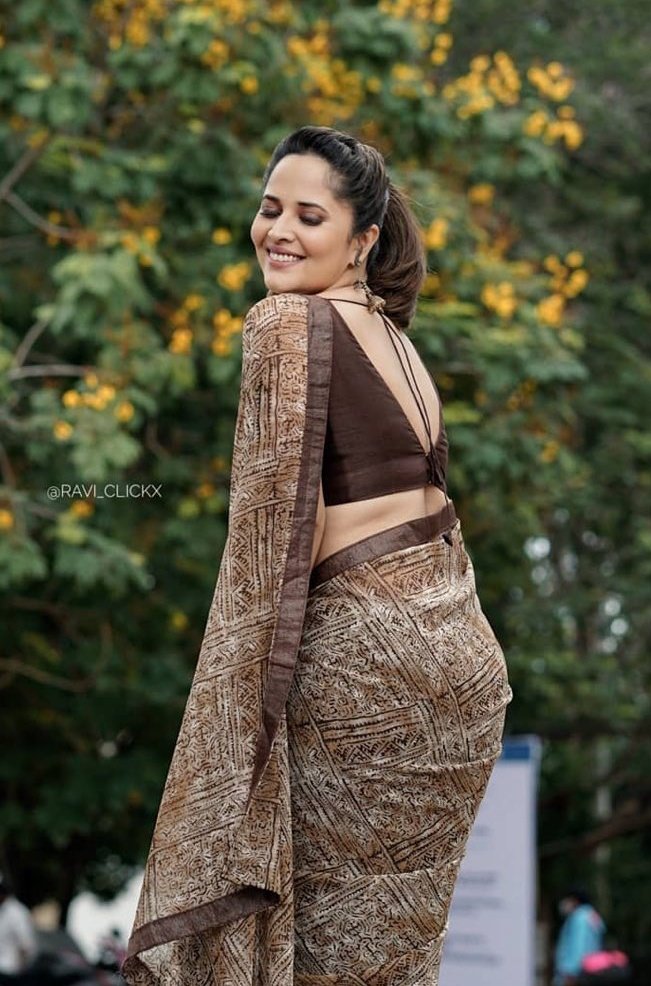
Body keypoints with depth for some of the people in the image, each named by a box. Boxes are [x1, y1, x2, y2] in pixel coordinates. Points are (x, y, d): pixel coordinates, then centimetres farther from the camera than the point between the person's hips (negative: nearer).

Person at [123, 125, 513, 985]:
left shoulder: (287, 323, -11)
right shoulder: (392, 333, 16)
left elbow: (275, 525, -14)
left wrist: (254, 698, -11)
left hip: (368, 656, -9)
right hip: (463, 652, 9)